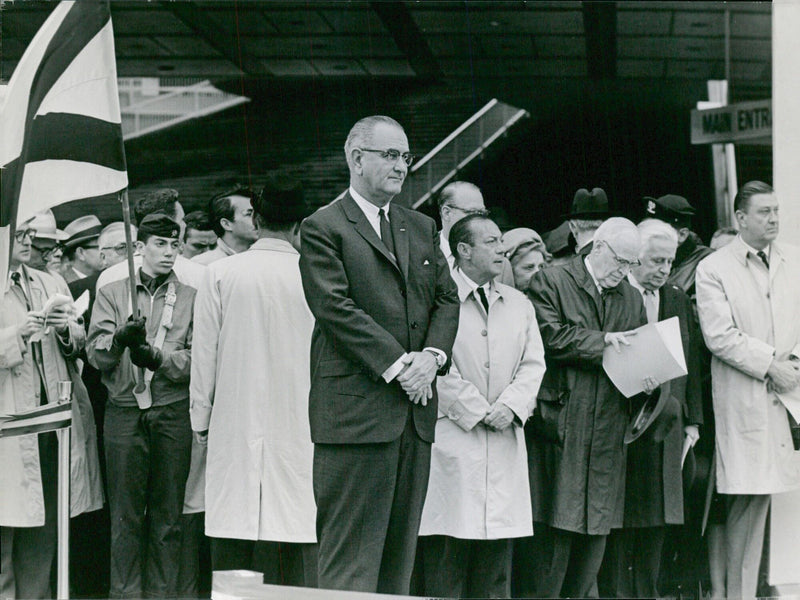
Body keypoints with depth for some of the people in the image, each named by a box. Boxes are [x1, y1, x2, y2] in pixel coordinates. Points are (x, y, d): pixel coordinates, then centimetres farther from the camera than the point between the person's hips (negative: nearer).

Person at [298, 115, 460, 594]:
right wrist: (396, 365, -15)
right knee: (352, 558, -5)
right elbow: (336, 308, -12)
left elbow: (447, 298, 15)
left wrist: (433, 355, -4)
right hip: (357, 408, -7)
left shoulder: (422, 228, 19)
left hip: (416, 410, 7)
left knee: (400, 551, 10)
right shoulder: (324, 228, -3)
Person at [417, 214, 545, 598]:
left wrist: (509, 406, -5)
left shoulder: (519, 304, 17)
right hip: (452, 434, -6)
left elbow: (533, 363, 12)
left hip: (506, 440, 6)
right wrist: (478, 412, -9)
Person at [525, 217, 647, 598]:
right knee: (559, 522, -7)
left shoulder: (631, 298, 19)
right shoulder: (551, 282, 1)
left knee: (599, 524, 6)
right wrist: (602, 341, -12)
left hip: (609, 425, 6)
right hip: (563, 420, -6)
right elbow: (549, 337, -11)